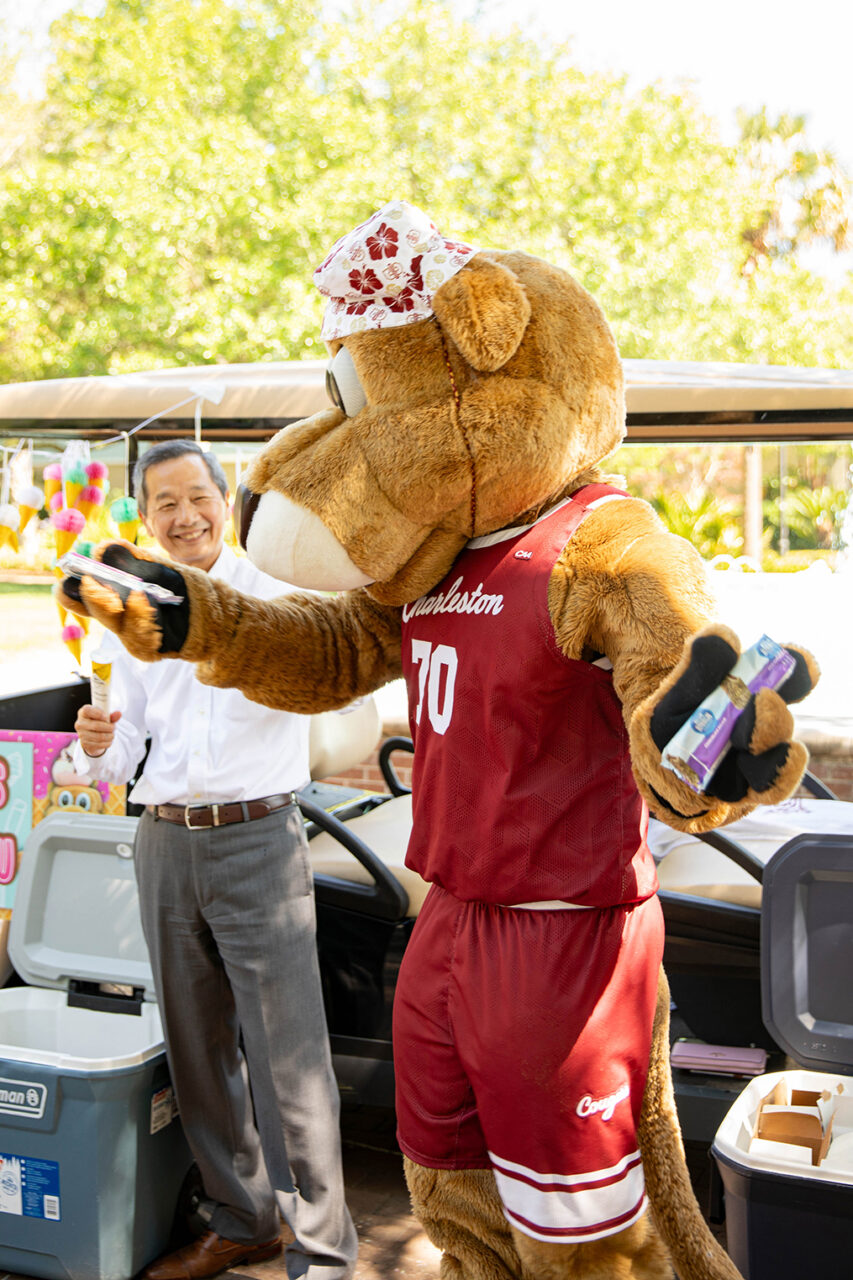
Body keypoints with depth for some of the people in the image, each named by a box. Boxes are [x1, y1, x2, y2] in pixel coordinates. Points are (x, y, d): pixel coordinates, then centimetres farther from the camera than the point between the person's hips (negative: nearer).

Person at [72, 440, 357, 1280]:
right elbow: (124, 750, 14)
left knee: (287, 1052, -3)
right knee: (197, 1049, 15)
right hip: (164, 844, 5)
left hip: (257, 840, -5)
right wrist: (99, 746, -9)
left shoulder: (274, 593, -4)